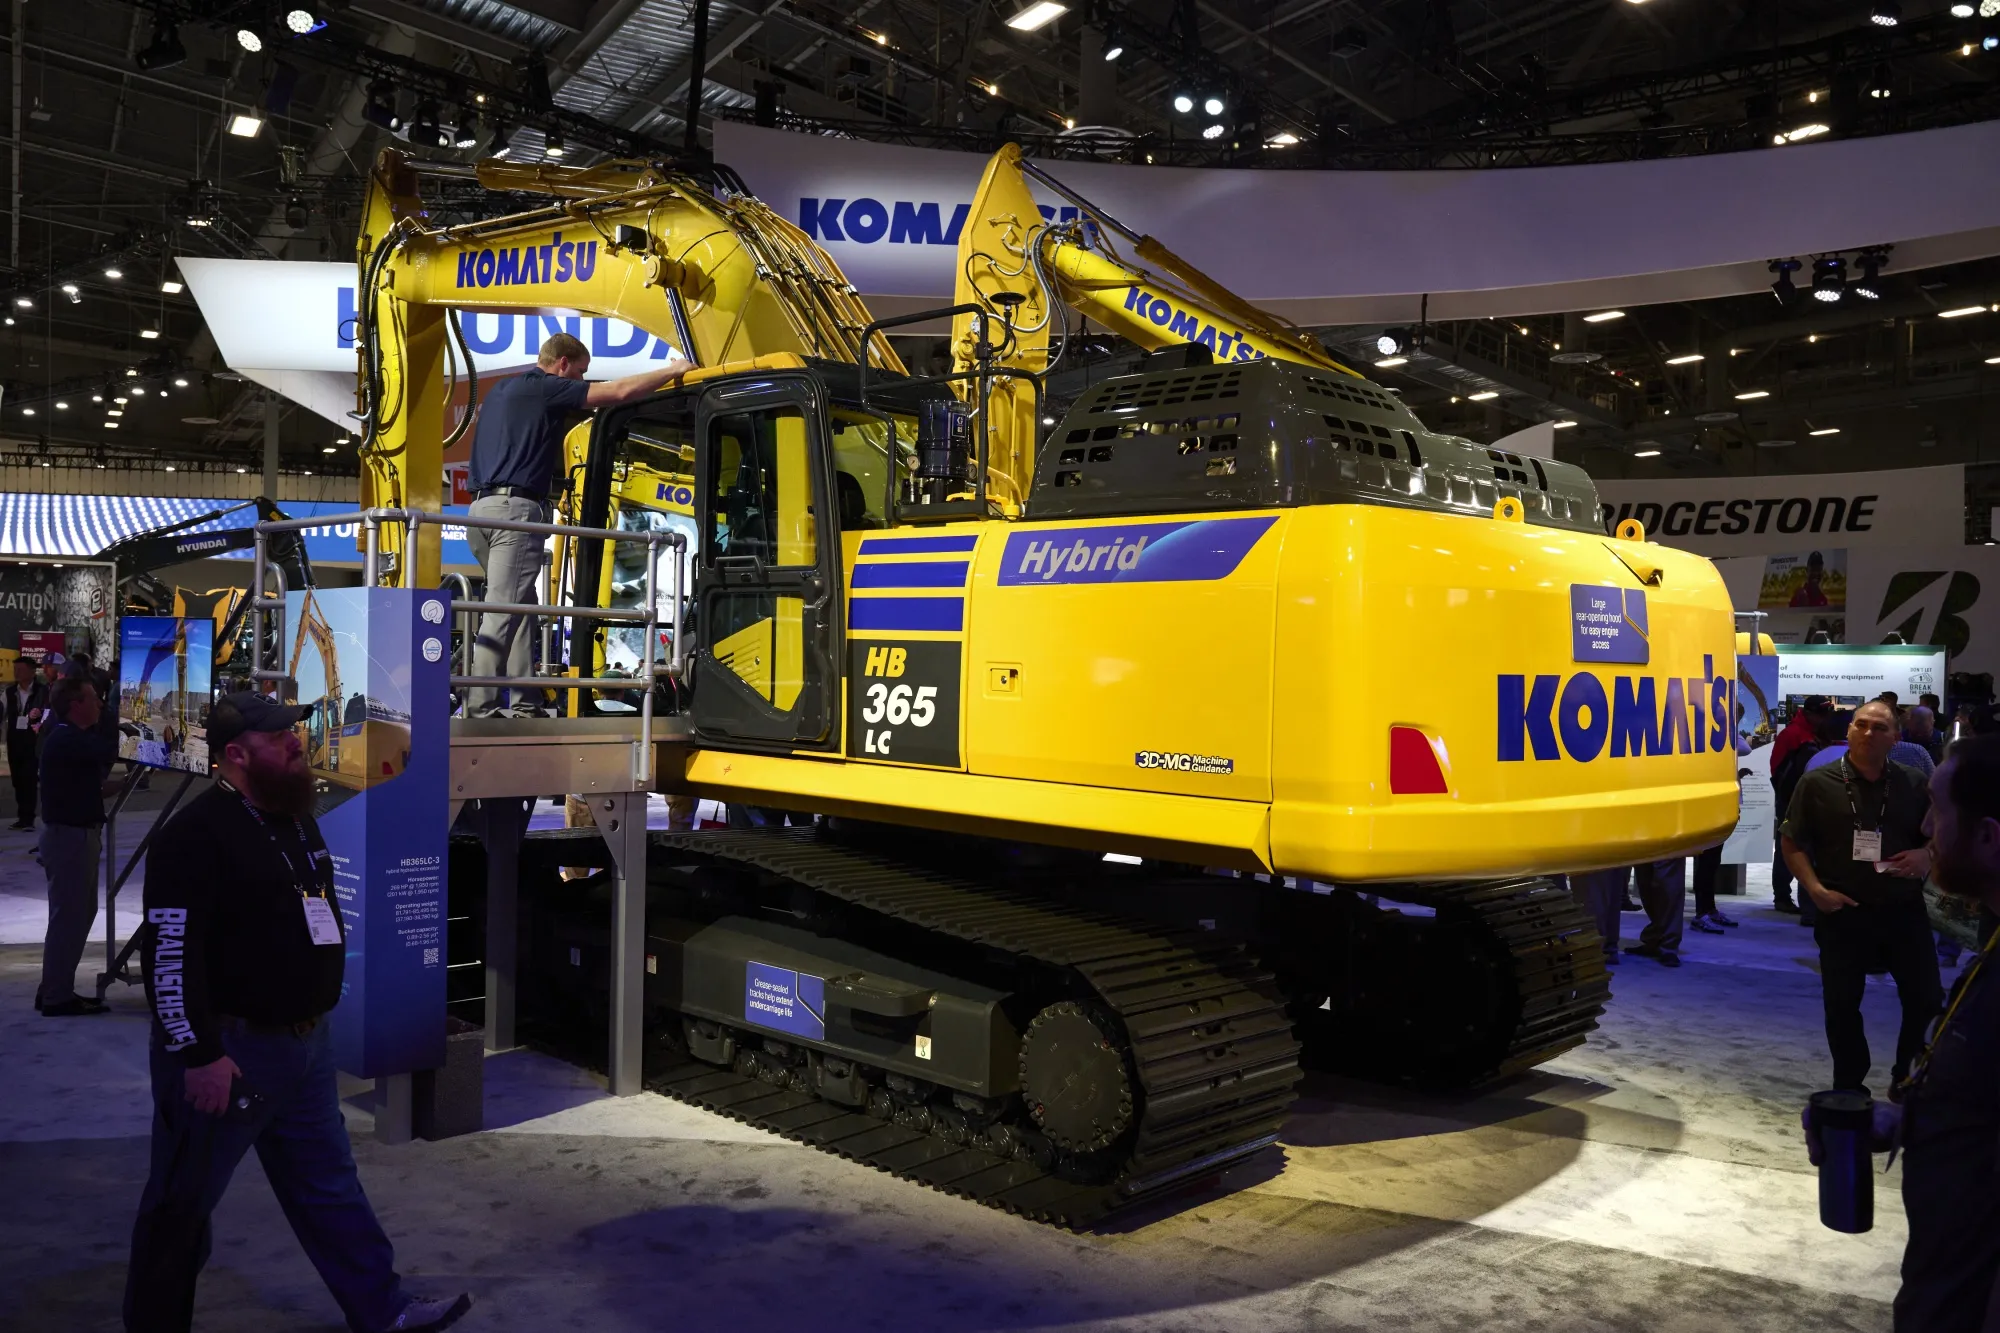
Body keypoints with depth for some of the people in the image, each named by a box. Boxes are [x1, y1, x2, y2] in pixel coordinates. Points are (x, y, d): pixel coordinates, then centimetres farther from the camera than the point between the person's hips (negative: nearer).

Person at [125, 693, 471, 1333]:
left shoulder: (297, 820, 11)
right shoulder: (197, 835, -18)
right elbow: (170, 953, -22)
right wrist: (199, 1054, -23)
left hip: (305, 1042, 9)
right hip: (228, 1049, -9)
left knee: (329, 1184, 15)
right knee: (183, 1202, 9)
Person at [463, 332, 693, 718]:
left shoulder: (499, 392, 23)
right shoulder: (546, 388, -3)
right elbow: (620, 392, -5)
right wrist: (674, 370, 6)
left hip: (483, 507, 9)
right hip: (516, 509, -9)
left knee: (521, 606, 12)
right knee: (502, 612, -11)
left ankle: (522, 704, 11)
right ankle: (479, 707, -14)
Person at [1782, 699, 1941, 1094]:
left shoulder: (1914, 783, 3)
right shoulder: (1818, 782, -3)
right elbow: (1793, 843, 0)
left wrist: (1927, 855, -9)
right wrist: (1816, 890, -12)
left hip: (1904, 910, 2)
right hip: (1842, 912, -2)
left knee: (1926, 997, 6)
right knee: (1842, 1003, 4)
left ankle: (1908, 1077, 30)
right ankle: (1849, 1087, 20)